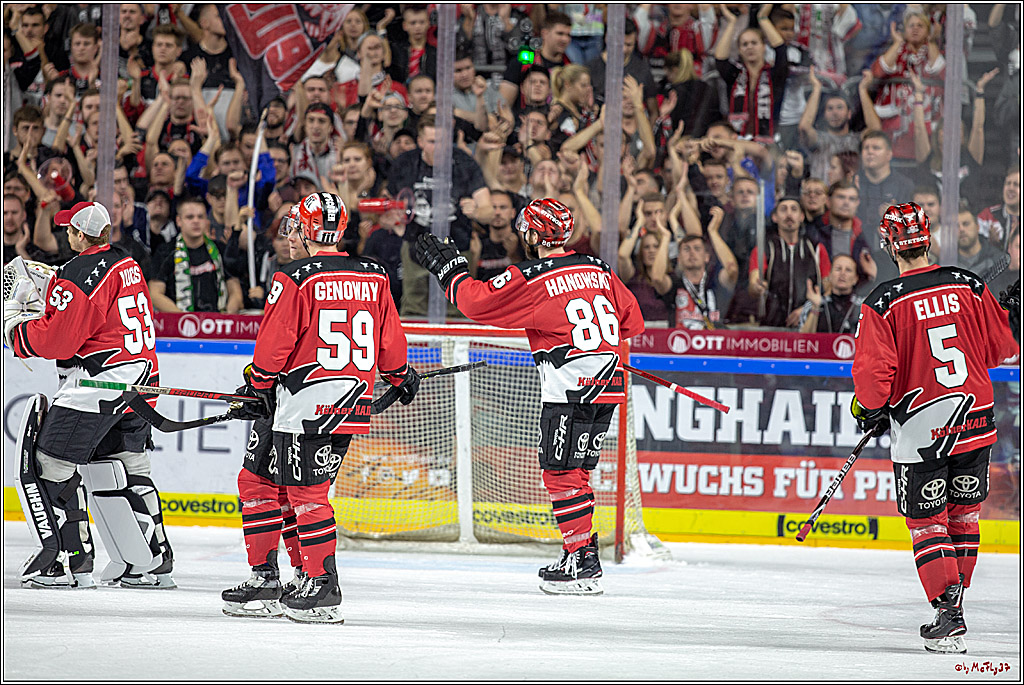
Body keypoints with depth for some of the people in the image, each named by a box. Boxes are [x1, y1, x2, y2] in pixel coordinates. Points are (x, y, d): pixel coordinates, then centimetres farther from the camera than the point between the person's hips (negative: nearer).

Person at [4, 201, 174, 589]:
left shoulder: (80, 276, -17)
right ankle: (153, 562, 19)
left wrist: (15, 328, -2)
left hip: (99, 381, -9)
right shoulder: (126, 264, 11)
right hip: (141, 378, 9)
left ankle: (71, 559, -5)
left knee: (50, 462, -3)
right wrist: (44, 309, 17)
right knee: (125, 467, 18)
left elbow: (58, 340, -17)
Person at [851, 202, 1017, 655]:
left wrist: (870, 409, 3)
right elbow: (1000, 346, 8)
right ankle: (954, 602, 24)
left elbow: (873, 368, -16)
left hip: (919, 431, -4)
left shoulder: (883, 302, -12)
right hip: (975, 421, 4)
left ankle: (948, 613, -7)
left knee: (927, 521, 4)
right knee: (963, 514, 17)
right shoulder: (968, 285, -1)